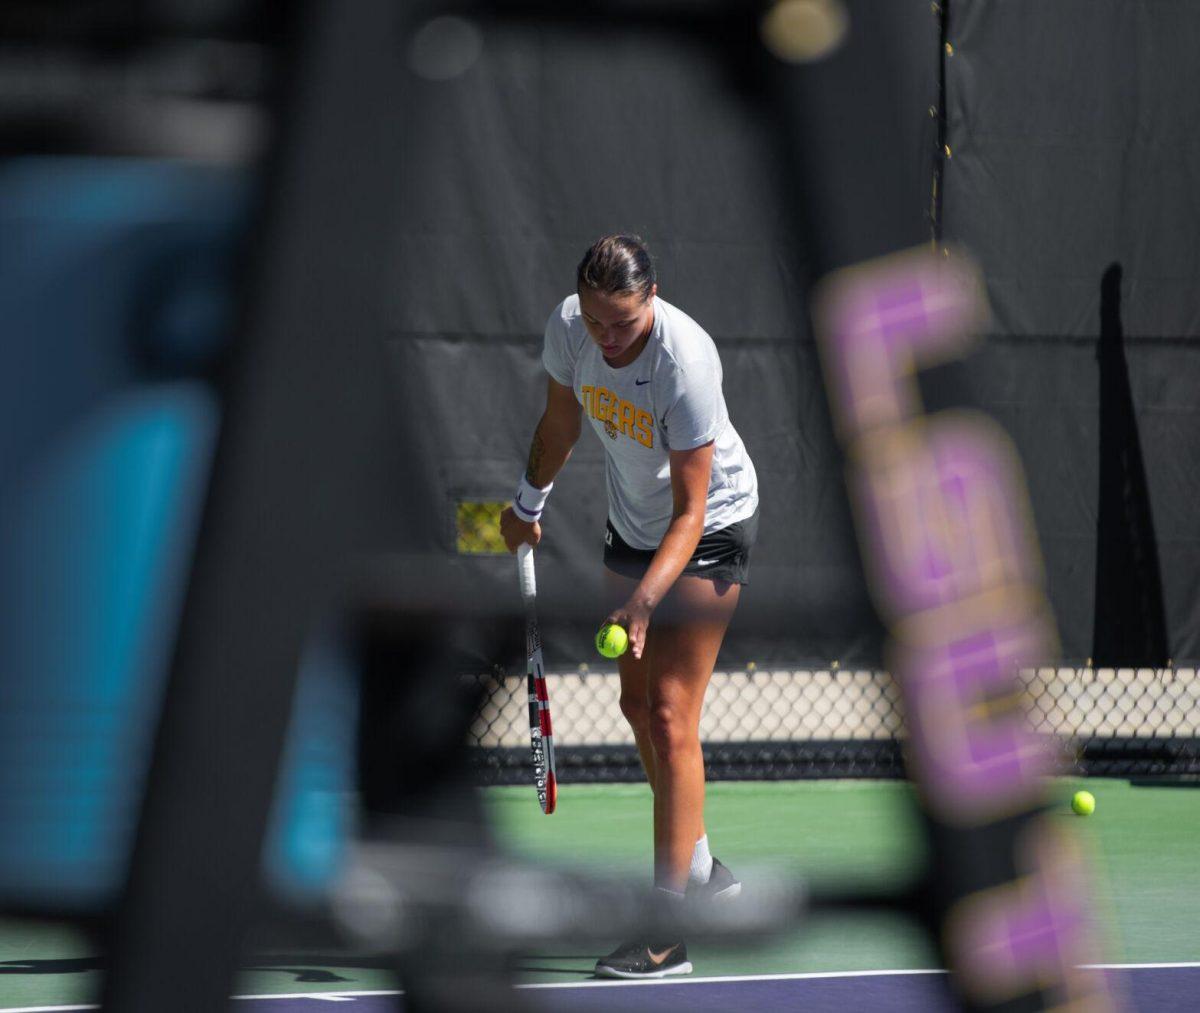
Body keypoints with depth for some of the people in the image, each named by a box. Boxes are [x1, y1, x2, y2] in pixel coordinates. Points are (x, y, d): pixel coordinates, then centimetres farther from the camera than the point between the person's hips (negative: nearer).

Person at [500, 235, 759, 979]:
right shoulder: (569, 328, -15)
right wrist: (529, 503, 21)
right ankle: (699, 870, 30)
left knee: (670, 715, -13)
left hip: (709, 528, -7)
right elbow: (561, 421, 9)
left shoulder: (685, 362, -33)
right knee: (637, 703, 12)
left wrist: (646, 598, -42)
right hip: (633, 524, 7)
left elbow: (690, 511, -30)